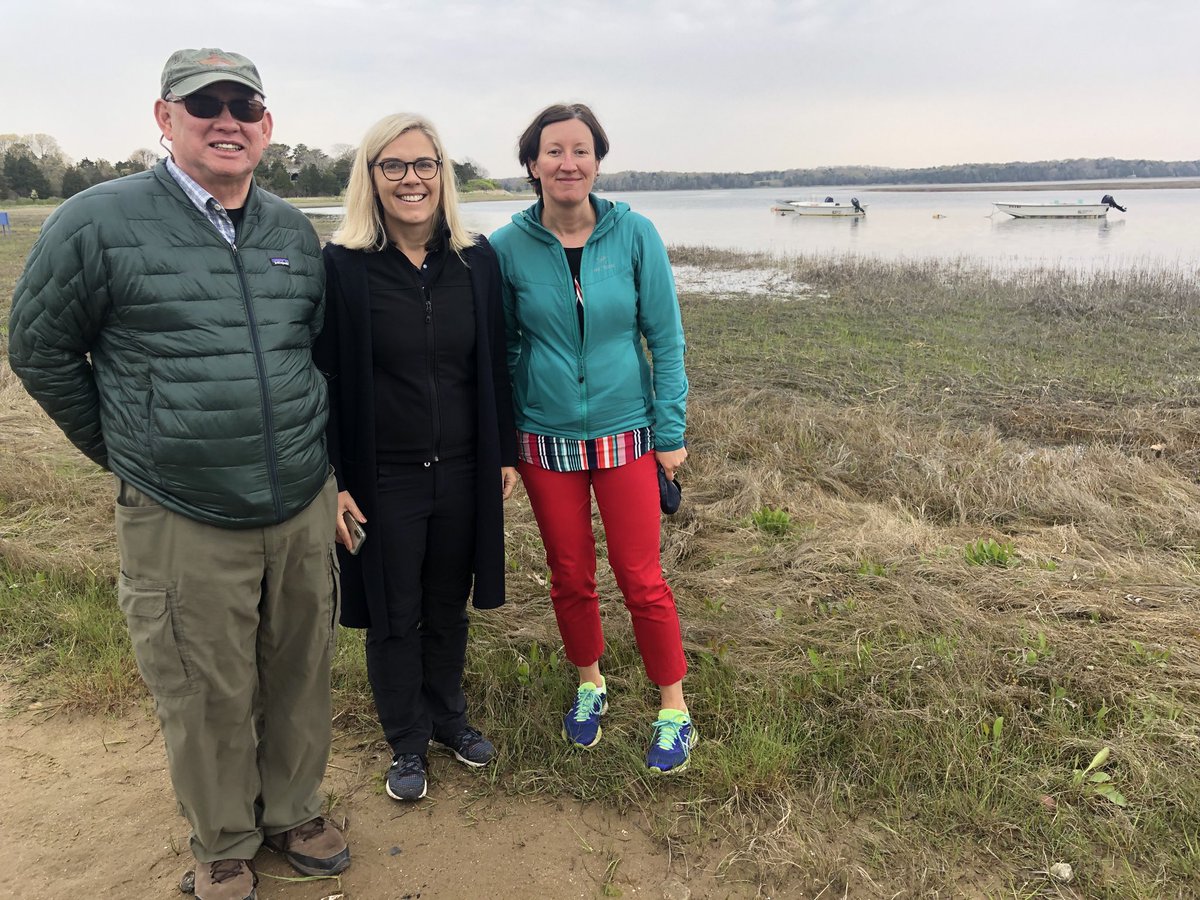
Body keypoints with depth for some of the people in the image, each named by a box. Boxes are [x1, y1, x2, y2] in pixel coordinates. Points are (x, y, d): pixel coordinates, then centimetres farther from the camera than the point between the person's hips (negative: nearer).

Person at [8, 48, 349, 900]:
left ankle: (294, 811, 40)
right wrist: (126, 450, 5)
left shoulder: (296, 233, 6)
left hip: (304, 508, 4)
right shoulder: (100, 223, -8)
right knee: (208, 698, 9)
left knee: (300, 676, 16)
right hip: (181, 521, -4)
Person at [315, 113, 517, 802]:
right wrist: (334, 482, -10)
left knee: (449, 607, 18)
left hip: (463, 472, 3)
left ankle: (449, 717, 41)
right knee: (394, 617, 12)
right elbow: (323, 379, -7)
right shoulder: (342, 267, -9)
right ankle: (407, 743, 32)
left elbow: (495, 365, 6)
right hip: (382, 479, -2)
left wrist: (506, 453, 6)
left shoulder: (477, 261, 0)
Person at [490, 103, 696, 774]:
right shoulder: (509, 247, -5)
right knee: (570, 577, 14)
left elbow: (666, 338, -3)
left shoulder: (634, 235, -8)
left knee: (641, 580, 3)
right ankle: (590, 685, 38)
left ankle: (674, 708, 23)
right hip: (547, 439, 2)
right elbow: (505, 348, 5)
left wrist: (671, 432, -5)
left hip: (625, 434, -1)